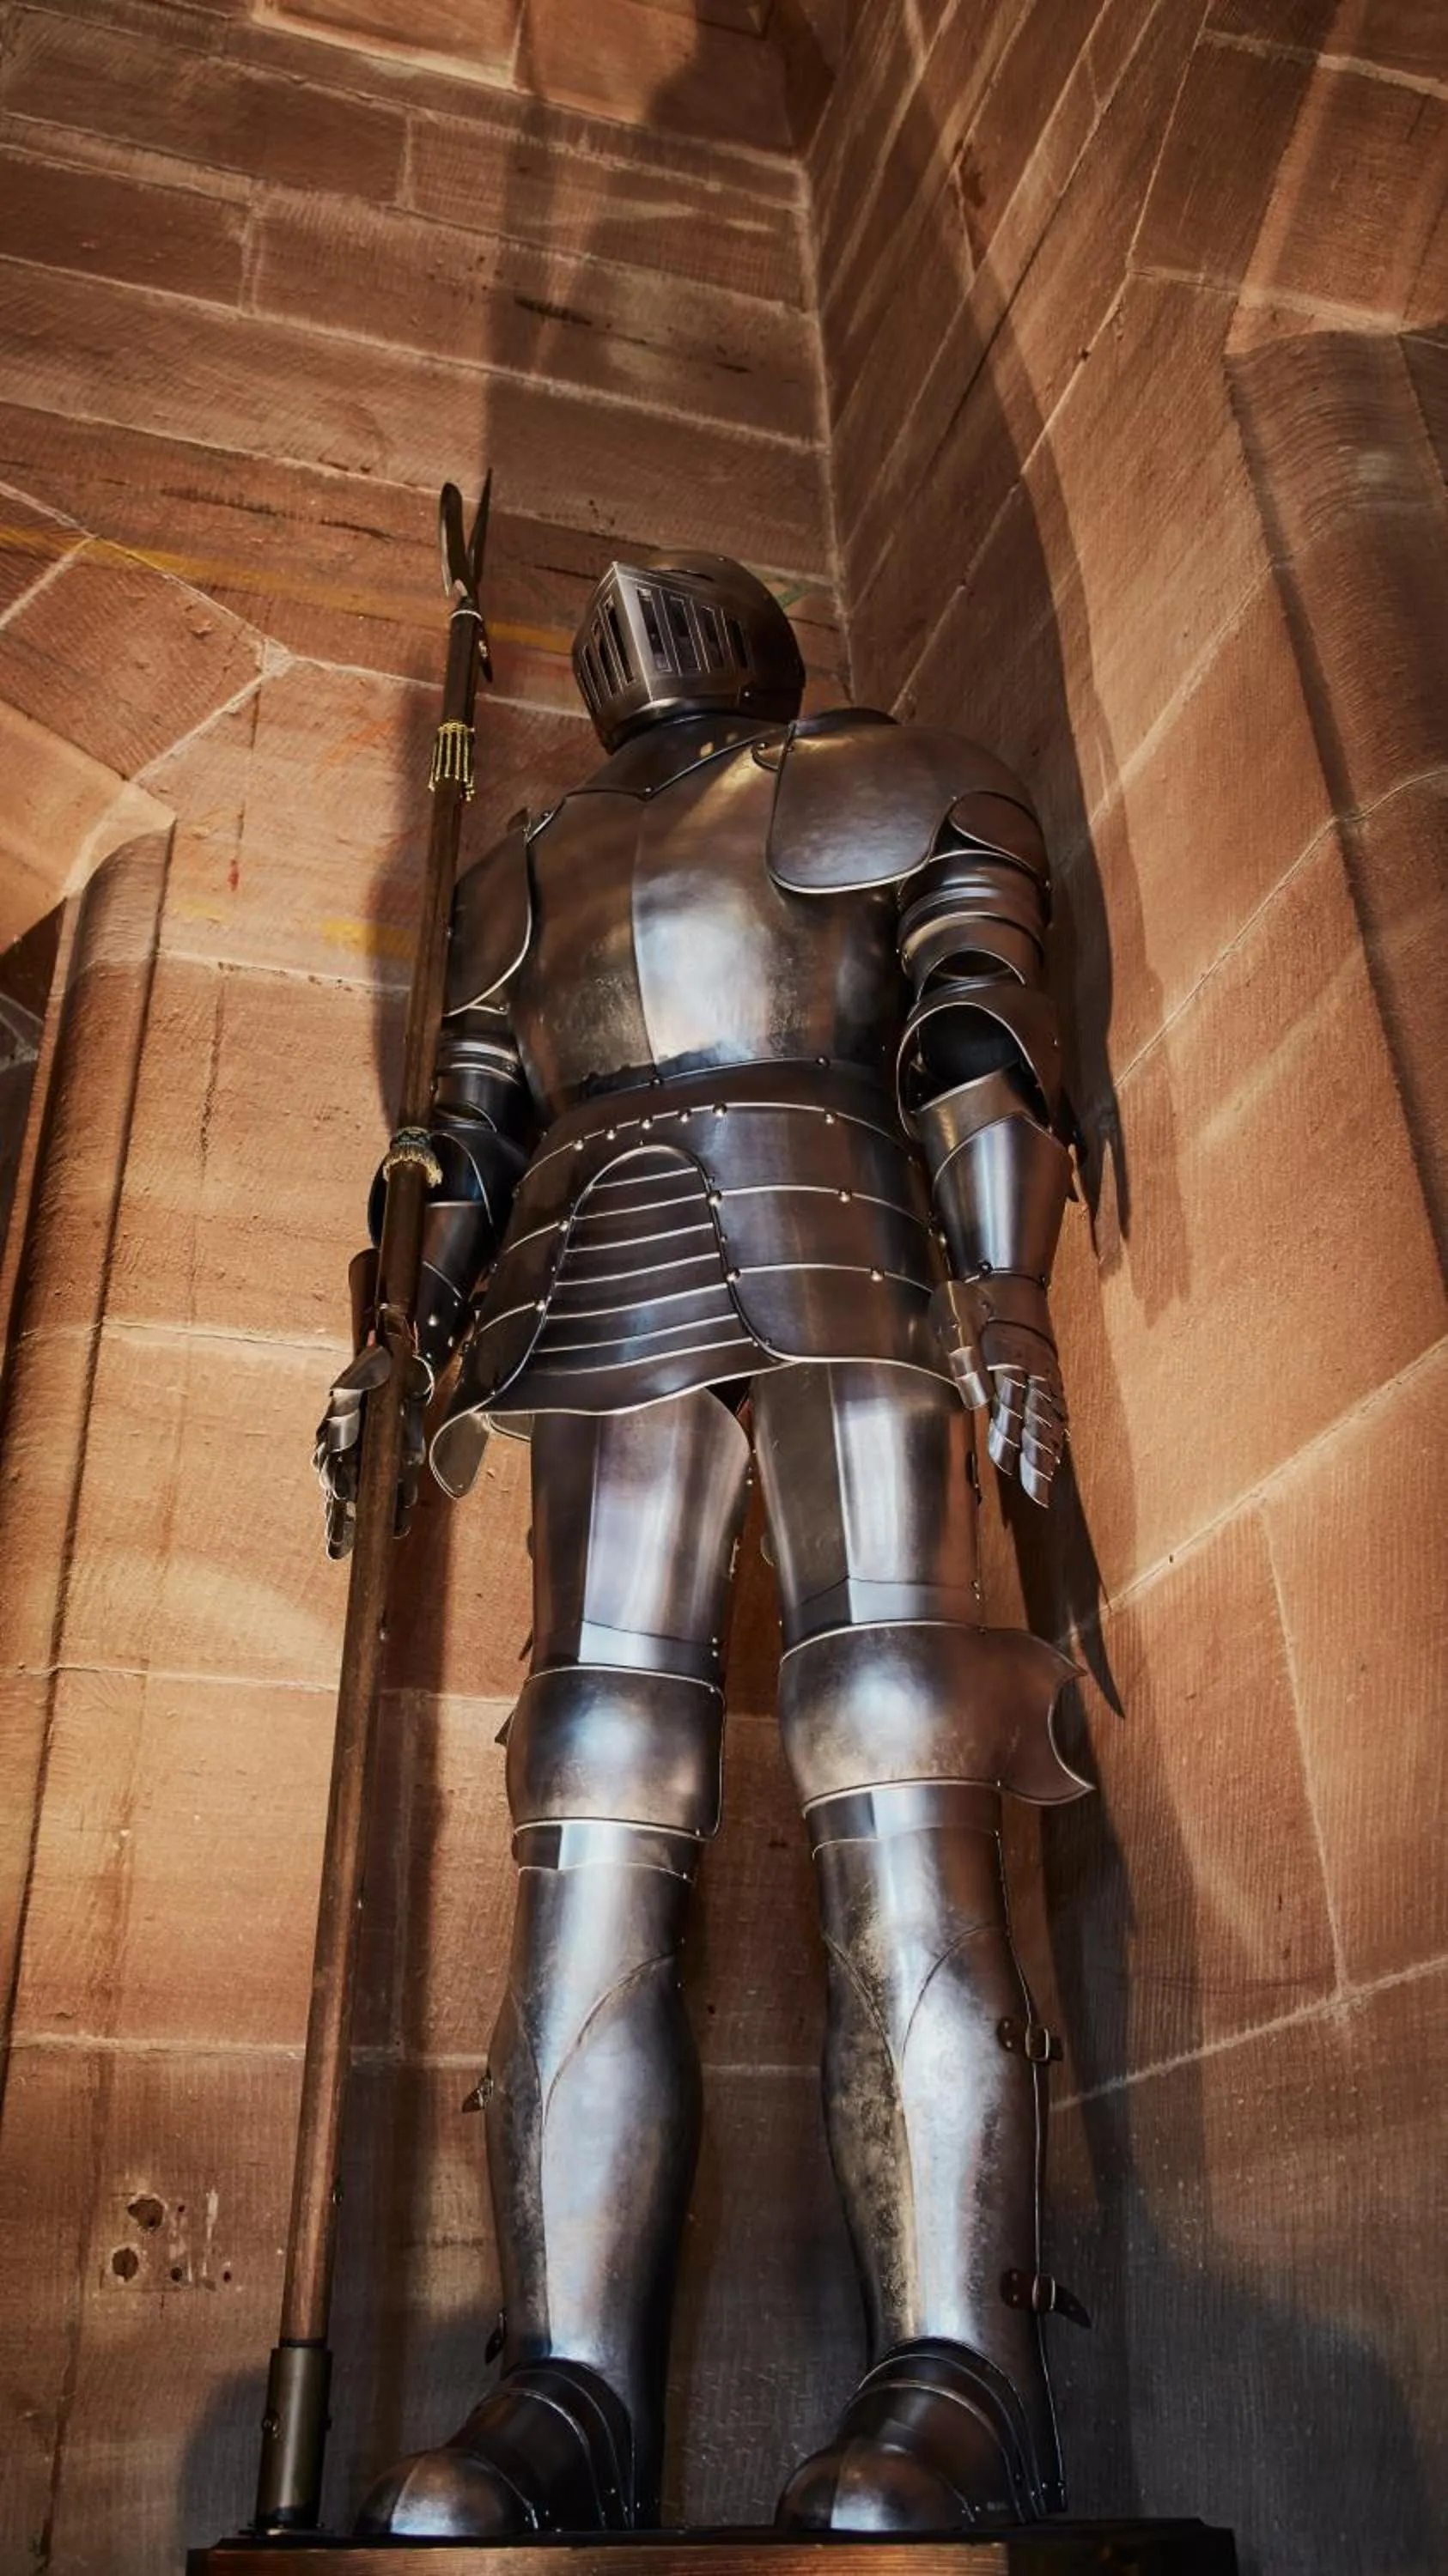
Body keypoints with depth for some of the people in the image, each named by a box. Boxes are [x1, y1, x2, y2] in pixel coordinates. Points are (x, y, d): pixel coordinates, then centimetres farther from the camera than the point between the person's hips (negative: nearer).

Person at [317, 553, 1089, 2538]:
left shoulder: (915, 789, 23)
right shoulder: (527, 873, 33)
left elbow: (979, 1030, 6)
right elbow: (466, 1143, 25)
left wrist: (1006, 1279, -11)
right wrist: (397, 1352, 11)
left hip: (841, 1258, -3)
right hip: (597, 1308, 4)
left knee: (897, 1798, -17)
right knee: (593, 1829, -12)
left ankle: (960, 2377, -21)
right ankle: (573, 2391, -16)